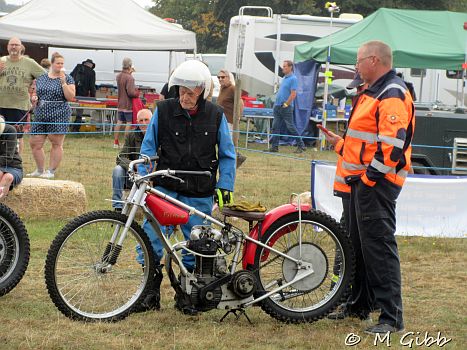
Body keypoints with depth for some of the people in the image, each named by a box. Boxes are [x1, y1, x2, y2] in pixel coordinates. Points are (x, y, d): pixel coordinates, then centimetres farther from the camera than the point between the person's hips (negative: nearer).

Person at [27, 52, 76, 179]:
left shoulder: (67, 79, 2)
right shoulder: (41, 78, 13)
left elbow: (70, 97, -7)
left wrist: (63, 82, -14)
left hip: (59, 115, -4)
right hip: (41, 115, 4)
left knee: (56, 144, -3)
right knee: (34, 143, 3)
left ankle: (51, 171, 6)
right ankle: (40, 170, 19)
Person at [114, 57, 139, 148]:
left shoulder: (118, 76, 6)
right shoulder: (129, 78, -20)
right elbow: (130, 92, -26)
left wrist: (129, 72, 18)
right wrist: (137, 93, -5)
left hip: (120, 104, 8)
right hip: (128, 105, -8)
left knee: (119, 122, 13)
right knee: (129, 123, -2)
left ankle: (116, 142, 16)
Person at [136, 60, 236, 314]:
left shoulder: (215, 116, 3)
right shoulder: (163, 110, 1)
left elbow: (227, 155, 10)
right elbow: (148, 147, 8)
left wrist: (224, 186, 1)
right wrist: (143, 177, -1)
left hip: (199, 194, 1)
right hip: (165, 186, -1)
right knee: (150, 237, -12)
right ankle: (151, 291, 1)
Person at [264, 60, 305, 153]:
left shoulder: (293, 79, -11)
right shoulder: (284, 78, 16)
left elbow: (293, 94, -17)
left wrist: (286, 104, -17)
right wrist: (277, 104, 14)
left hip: (286, 107, -9)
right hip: (278, 106, 9)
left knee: (291, 127, -4)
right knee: (275, 127, 5)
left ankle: (301, 146, 4)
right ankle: (274, 146, 9)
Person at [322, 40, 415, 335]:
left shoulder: (392, 96, -15)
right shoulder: (374, 93, 20)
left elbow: (392, 144, -24)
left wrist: (370, 177, -22)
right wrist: (339, 143, 23)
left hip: (377, 182, -11)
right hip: (362, 181, 11)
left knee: (379, 247, -12)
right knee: (358, 244, 17)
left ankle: (392, 317, -12)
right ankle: (361, 304, 29)